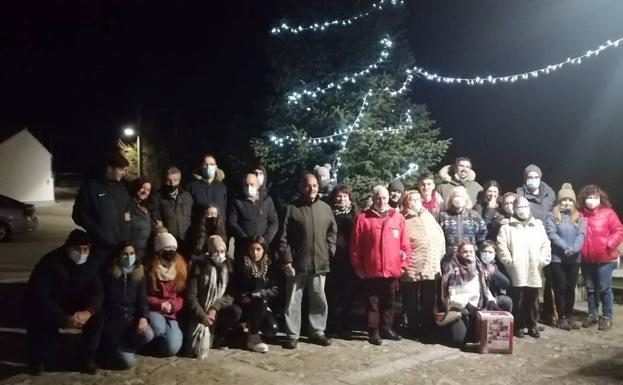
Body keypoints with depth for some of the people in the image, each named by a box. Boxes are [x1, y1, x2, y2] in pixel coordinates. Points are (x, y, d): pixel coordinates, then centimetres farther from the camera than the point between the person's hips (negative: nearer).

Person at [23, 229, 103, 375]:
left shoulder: (90, 264, -6)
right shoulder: (49, 263, -23)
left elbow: (97, 291, -10)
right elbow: (40, 298, -29)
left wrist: (88, 312, -32)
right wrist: (63, 318, -38)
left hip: (75, 308, 4)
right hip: (45, 310, -4)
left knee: (97, 315, -22)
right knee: (43, 326, -32)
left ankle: (87, 358, -4)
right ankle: (36, 360, 1)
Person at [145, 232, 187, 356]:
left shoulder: (180, 267, 4)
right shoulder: (148, 267, -9)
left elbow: (183, 295, 6)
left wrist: (172, 305, -13)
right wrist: (159, 304, -17)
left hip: (171, 313, 3)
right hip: (153, 309, -2)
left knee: (172, 348, -16)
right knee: (158, 328, -37)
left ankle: (175, 330, 18)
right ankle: (150, 344, -1)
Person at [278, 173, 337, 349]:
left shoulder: (325, 208, 6)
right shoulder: (292, 208, -4)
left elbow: (332, 232, 15)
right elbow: (283, 237, -5)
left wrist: (329, 251, 5)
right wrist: (286, 258, -11)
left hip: (320, 263, 3)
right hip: (297, 263, -3)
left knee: (319, 300, 12)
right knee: (293, 301, 4)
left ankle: (317, 332, 25)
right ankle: (292, 335, 14)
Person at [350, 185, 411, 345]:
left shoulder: (398, 217, 3)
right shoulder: (363, 218, -5)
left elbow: (405, 244, 5)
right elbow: (355, 246, -4)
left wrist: (404, 264, 1)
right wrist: (358, 267, -4)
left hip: (392, 271, 3)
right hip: (371, 271, -3)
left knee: (388, 303, 15)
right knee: (373, 303, 6)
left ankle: (386, 329, 28)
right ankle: (374, 332, 15)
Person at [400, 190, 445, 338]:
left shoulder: (429, 216, 13)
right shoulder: (402, 220, -4)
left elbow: (440, 236, 16)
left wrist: (440, 254, 11)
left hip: (432, 268, 4)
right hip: (411, 269, -4)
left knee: (429, 302, 12)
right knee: (411, 302, 7)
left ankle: (428, 328, 24)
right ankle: (414, 329, 20)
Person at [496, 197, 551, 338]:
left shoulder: (538, 225, 14)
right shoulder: (507, 227, 5)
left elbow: (546, 245, 11)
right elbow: (501, 247, -3)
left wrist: (542, 261, 0)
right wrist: (509, 262, -9)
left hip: (534, 272, 3)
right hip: (517, 272, -3)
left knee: (532, 300, 8)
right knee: (518, 300, -1)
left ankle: (532, 326, 18)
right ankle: (518, 326, 8)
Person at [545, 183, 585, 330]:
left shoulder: (579, 217, 12)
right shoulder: (552, 216, 1)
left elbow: (581, 235, -1)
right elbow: (551, 234, -10)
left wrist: (573, 249, -18)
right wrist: (565, 248, -20)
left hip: (574, 258, 3)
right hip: (557, 258, -3)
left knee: (571, 288, 8)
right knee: (560, 287, 0)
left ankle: (569, 316, 19)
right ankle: (561, 317, 9)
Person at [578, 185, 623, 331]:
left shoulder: (608, 213, -5)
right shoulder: (580, 215, 4)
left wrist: (609, 244, -17)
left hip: (604, 258, -3)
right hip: (586, 259, 4)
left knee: (604, 288, 0)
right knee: (591, 289, 13)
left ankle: (607, 317, 11)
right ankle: (592, 315, 23)